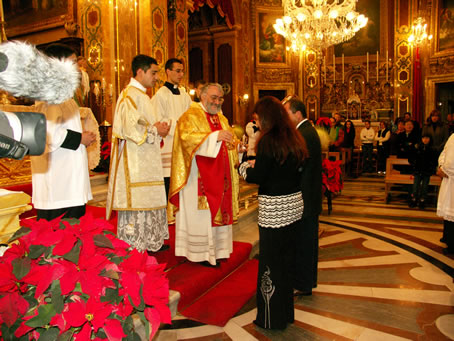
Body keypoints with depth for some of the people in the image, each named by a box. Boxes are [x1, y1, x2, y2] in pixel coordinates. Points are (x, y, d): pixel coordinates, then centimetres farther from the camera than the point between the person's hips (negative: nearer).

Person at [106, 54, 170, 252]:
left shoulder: (141, 95, 19)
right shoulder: (130, 95, -13)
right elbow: (130, 128, -23)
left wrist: (158, 129, 7)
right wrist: (155, 130, -12)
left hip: (146, 161, 10)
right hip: (133, 162, -10)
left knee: (148, 200, 13)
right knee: (135, 201, -5)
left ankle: (148, 241, 22)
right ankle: (132, 249, 5)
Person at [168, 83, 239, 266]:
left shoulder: (222, 119, 18)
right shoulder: (191, 115, -4)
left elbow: (230, 143, 18)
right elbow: (186, 136, -22)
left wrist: (234, 144, -6)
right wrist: (215, 136, -29)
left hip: (219, 176, 7)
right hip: (198, 177, -7)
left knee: (218, 212, 10)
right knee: (200, 214, -3)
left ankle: (216, 249, 22)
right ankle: (201, 253, 8)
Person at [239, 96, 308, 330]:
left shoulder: (268, 141, -16)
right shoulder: (295, 139, 8)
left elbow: (257, 177, -16)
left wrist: (244, 167, 6)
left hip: (274, 209, -8)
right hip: (294, 205, 8)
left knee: (270, 263, 6)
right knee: (287, 259, 19)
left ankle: (272, 318, 20)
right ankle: (286, 312, 35)